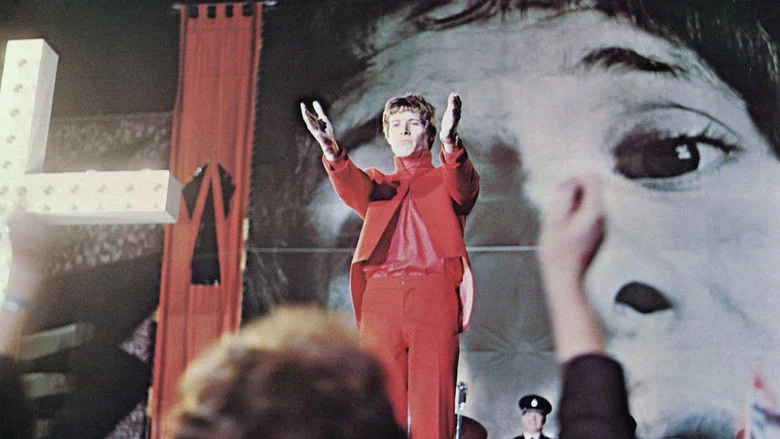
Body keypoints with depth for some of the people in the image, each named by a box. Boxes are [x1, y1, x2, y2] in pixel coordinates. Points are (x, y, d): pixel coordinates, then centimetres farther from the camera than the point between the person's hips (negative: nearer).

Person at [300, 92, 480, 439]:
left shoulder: (446, 181, 19)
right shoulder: (376, 183, 24)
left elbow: (465, 186, -6)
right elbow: (354, 188, 0)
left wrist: (450, 144, -28)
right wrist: (332, 150, -23)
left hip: (434, 302, -2)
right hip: (380, 302, 2)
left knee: (433, 410, -8)